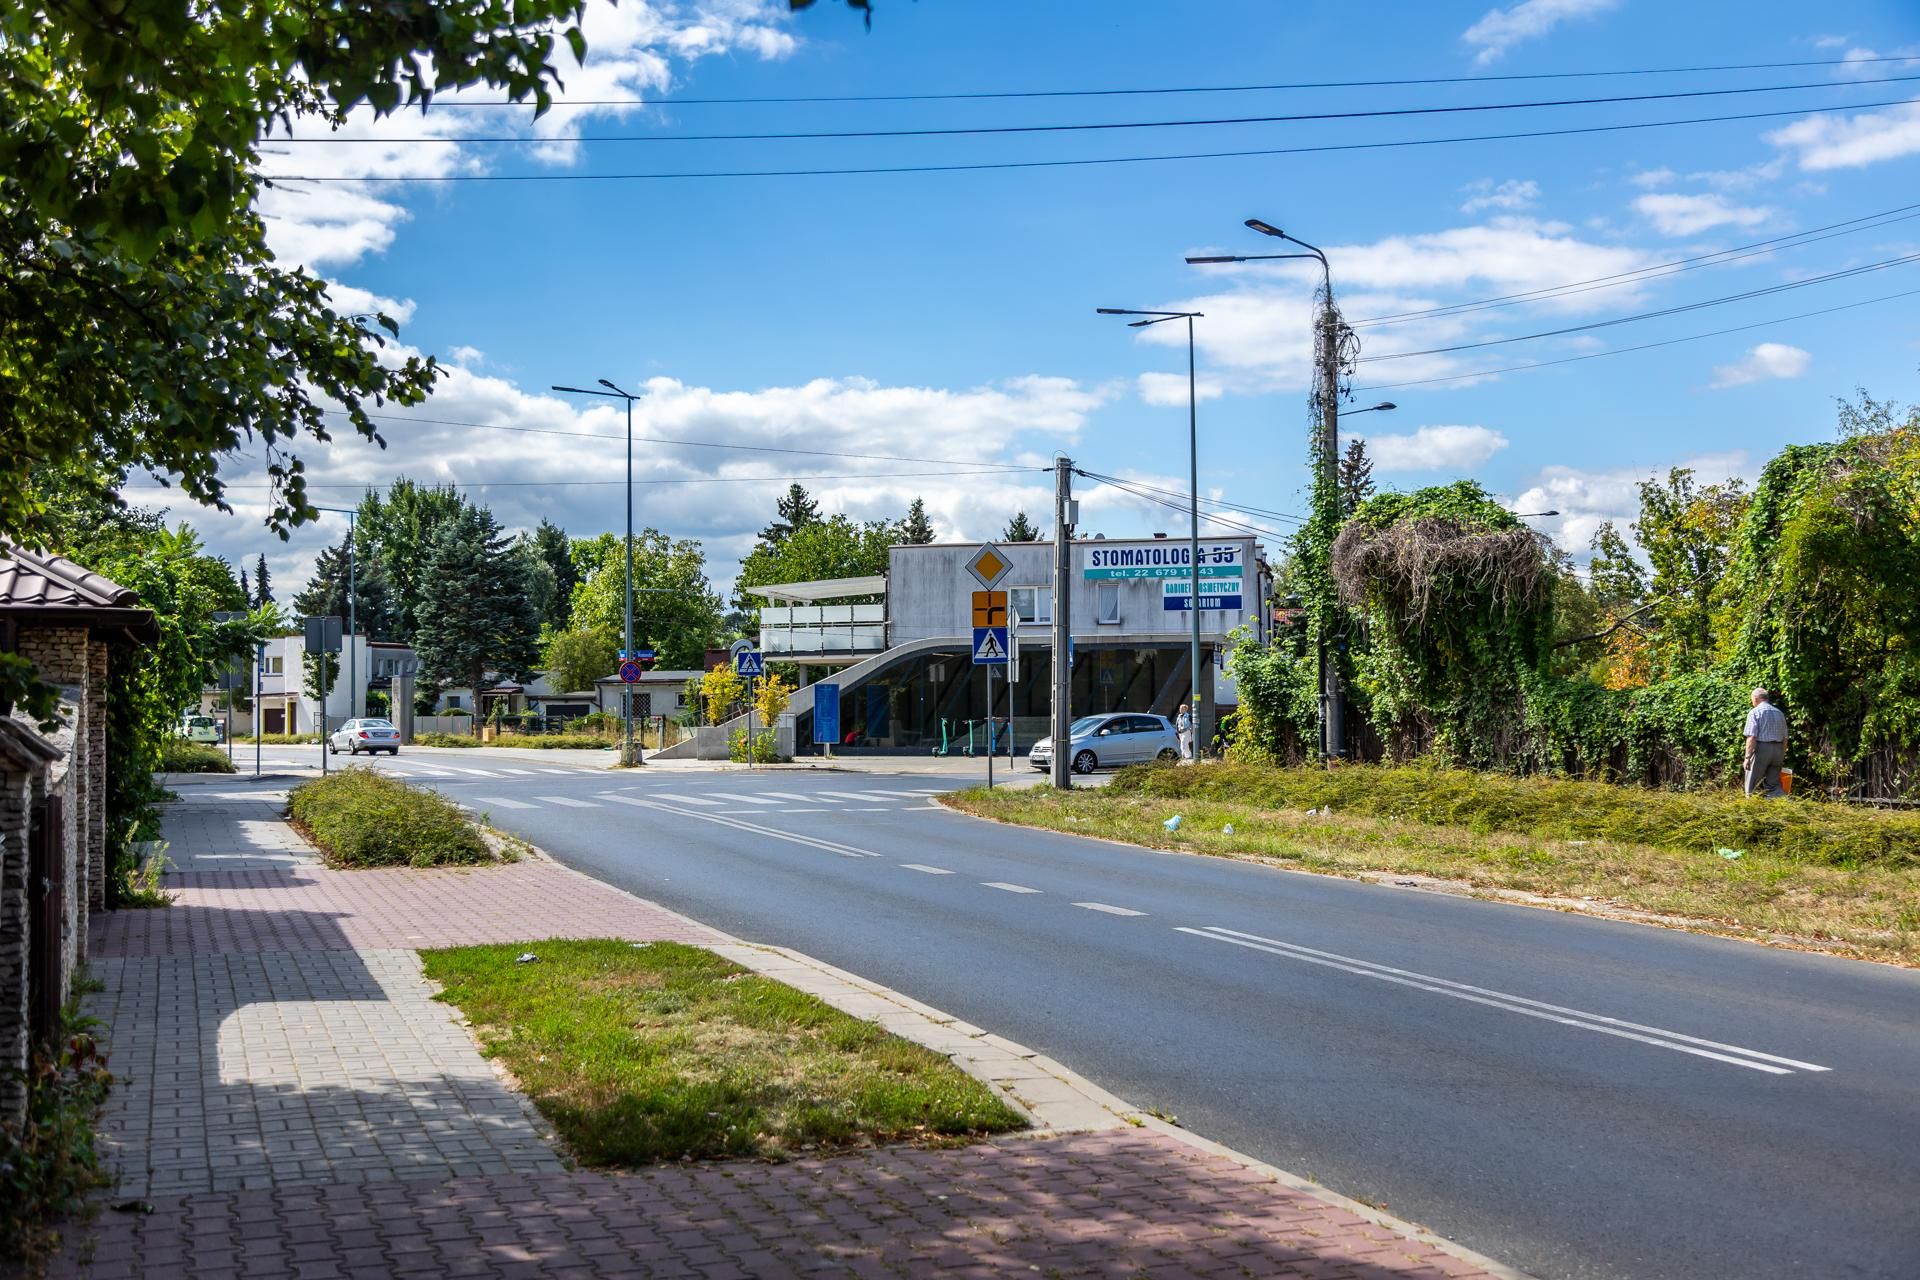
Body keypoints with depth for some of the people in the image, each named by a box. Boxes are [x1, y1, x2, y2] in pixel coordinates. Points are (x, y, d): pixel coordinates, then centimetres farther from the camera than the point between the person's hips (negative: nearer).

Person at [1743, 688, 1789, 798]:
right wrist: (1782, 756, 24)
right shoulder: (1779, 713, 15)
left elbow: (1752, 737, -13)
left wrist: (1747, 757, -12)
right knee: (1774, 784, 9)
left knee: (1753, 786, 2)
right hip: (1778, 750, 6)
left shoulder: (1755, 712, -5)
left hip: (1761, 749, -6)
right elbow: (1785, 738, 16)